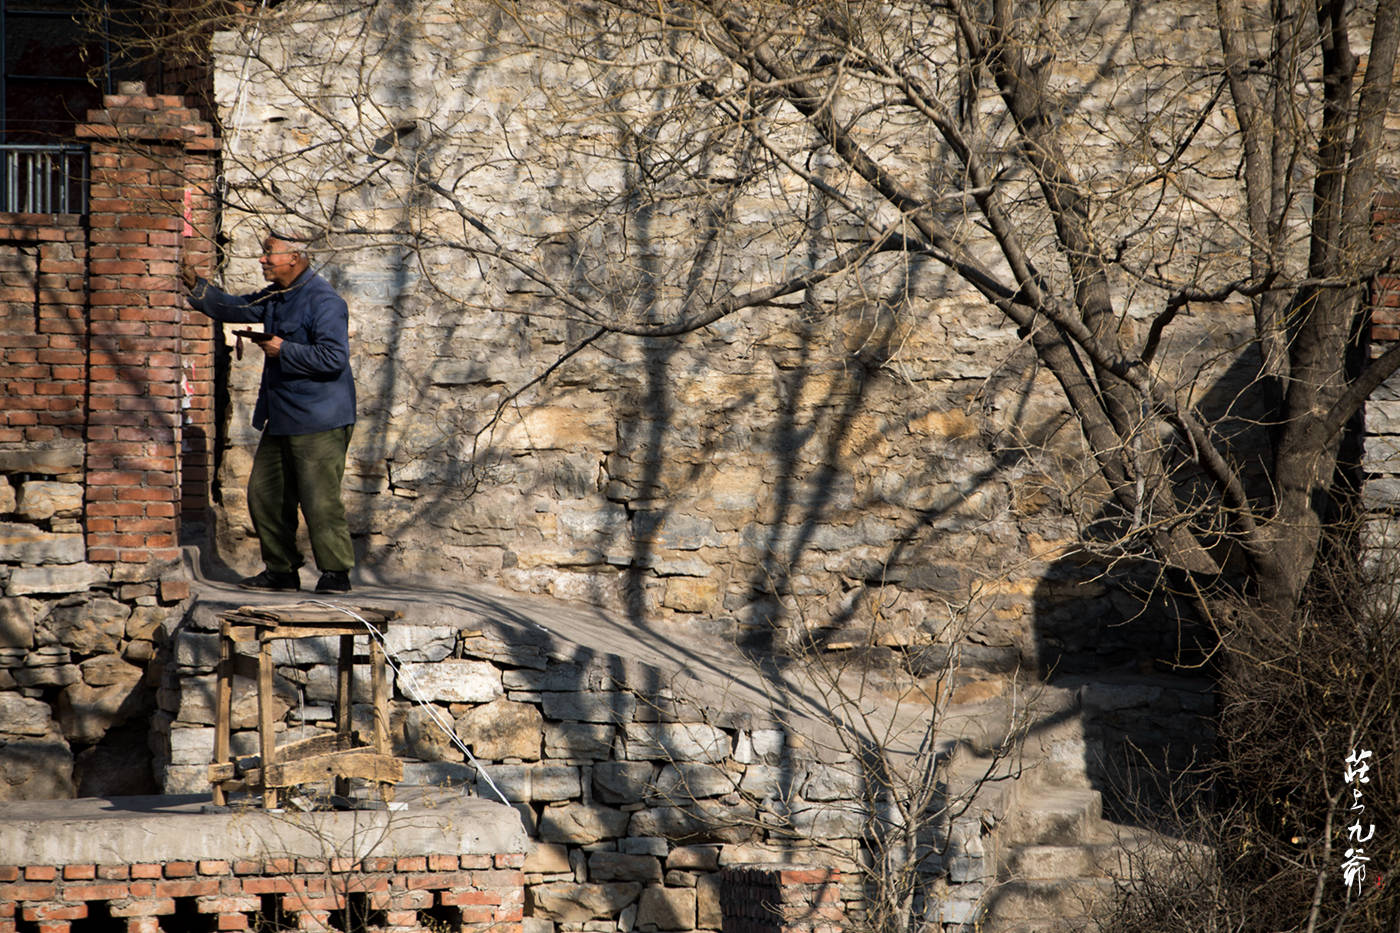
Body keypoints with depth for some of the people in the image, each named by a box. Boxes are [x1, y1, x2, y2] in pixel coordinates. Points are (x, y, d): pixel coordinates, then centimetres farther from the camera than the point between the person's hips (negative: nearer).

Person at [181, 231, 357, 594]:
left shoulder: (323, 301, -16)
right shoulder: (275, 297, 14)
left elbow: (333, 358, -23)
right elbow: (235, 309, 21)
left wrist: (283, 350, -18)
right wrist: (196, 288, 8)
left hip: (318, 421, -10)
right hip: (281, 420, 10)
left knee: (319, 499, -9)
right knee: (265, 494, 11)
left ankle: (336, 573, -1)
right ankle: (281, 570, 19)